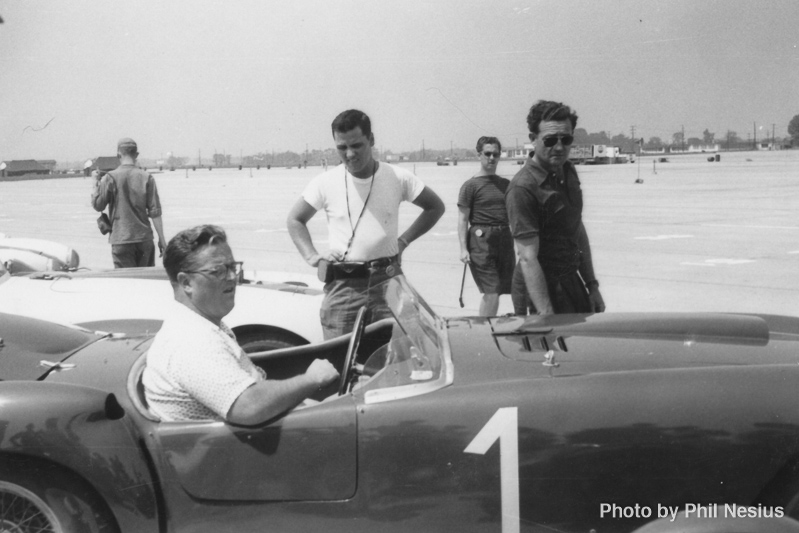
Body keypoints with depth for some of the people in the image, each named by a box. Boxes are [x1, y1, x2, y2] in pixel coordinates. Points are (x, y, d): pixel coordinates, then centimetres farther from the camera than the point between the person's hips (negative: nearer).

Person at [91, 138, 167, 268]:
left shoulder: (110, 178, -6)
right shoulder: (147, 178, -1)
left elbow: (98, 205, -1)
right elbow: (155, 212, -2)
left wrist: (96, 183, 11)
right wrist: (161, 238, 2)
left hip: (121, 240, -2)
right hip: (144, 238, 2)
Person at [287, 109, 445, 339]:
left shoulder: (398, 178, 1)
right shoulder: (326, 182, 2)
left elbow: (436, 207, 15)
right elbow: (294, 220, 15)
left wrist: (404, 240, 7)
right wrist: (312, 257, 1)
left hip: (388, 280, 0)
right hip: (342, 286, 0)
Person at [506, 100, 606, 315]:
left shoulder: (569, 172, 6)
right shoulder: (523, 188, -20)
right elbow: (528, 259, -25)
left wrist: (592, 286, 15)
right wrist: (547, 316, -29)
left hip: (571, 281, 8)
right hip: (540, 290, -8)